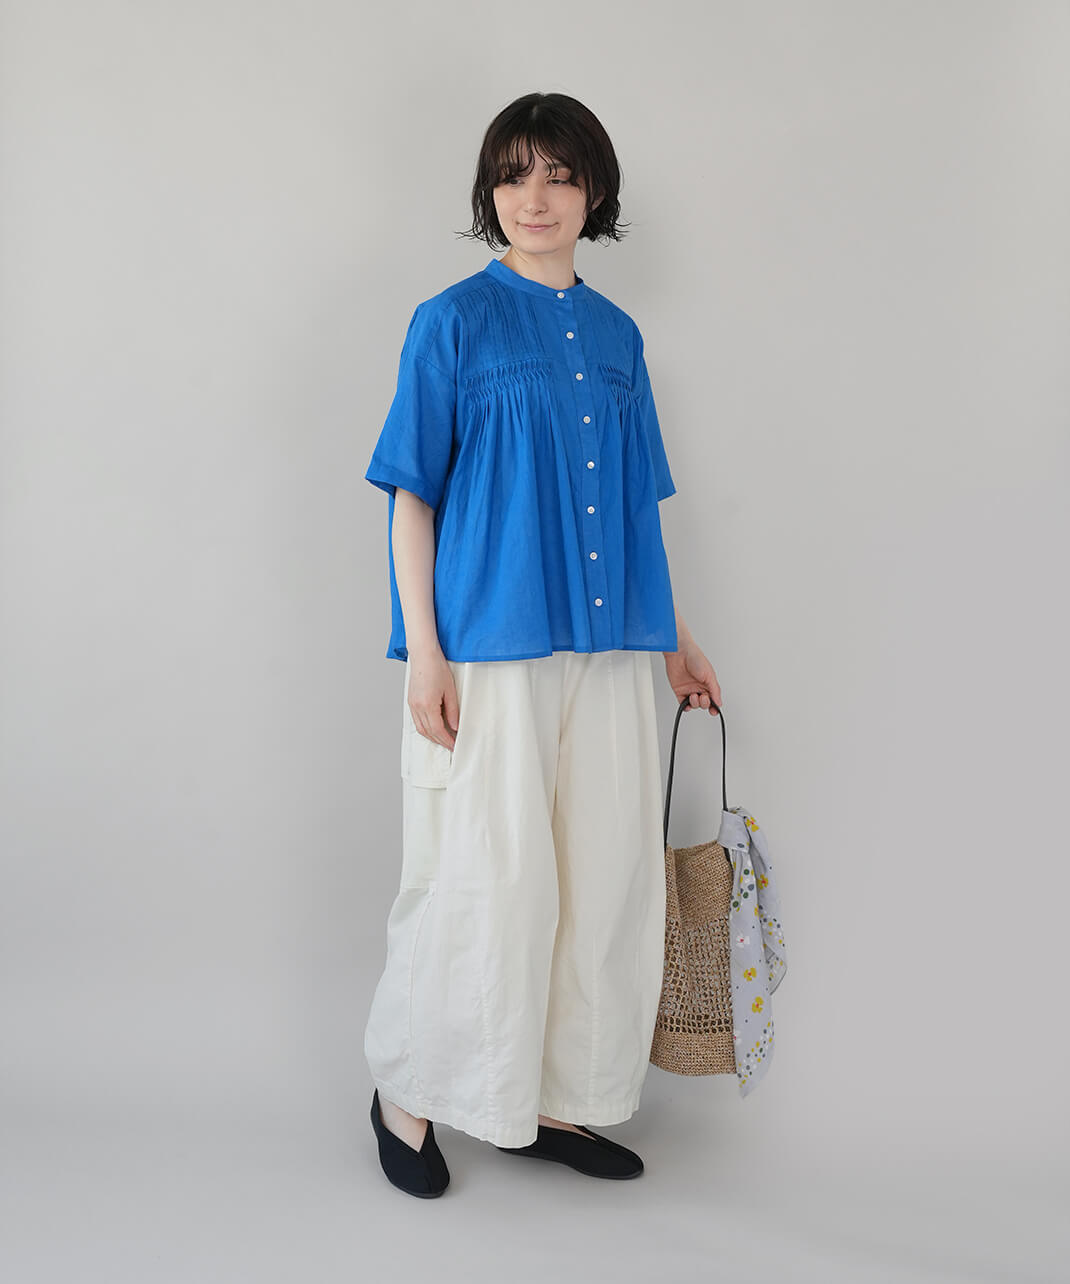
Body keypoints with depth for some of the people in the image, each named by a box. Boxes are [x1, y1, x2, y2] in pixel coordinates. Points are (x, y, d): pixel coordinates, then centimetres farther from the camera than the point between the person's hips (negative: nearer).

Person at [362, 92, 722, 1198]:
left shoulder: (616, 336, 14)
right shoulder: (454, 321, -1)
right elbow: (411, 496, -4)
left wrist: (675, 638, 16)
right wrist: (422, 650, -11)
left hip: (604, 649, 6)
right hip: (488, 648, -5)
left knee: (602, 878, 8)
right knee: (485, 876, 0)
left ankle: (551, 1102, 25)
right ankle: (406, 1092, 23)